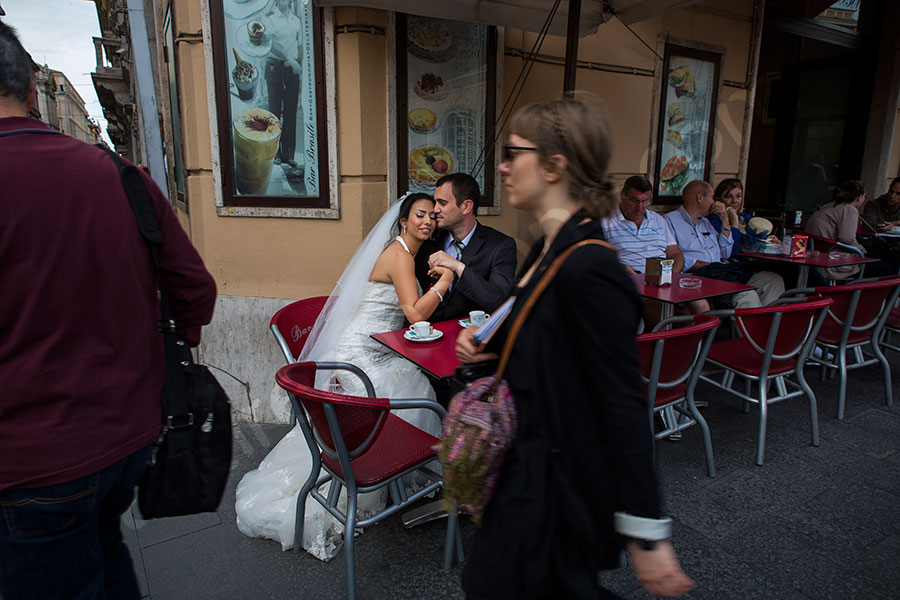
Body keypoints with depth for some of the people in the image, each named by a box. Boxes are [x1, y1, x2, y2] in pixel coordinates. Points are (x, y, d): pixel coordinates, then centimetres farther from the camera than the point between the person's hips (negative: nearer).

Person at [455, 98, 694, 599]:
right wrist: (490, 346, -1)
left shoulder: (589, 270, -26)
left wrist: (647, 537, -19)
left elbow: (626, 406, -24)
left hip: (556, 482, -9)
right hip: (532, 462, 9)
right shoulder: (552, 248, 3)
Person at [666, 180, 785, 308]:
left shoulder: (706, 222, 29)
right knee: (746, 295, -30)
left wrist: (725, 221, 18)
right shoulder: (670, 220, 3)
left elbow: (725, 254, 24)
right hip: (699, 274, -8)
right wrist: (707, 265, -16)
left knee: (774, 280, -8)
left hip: (721, 272, 8)